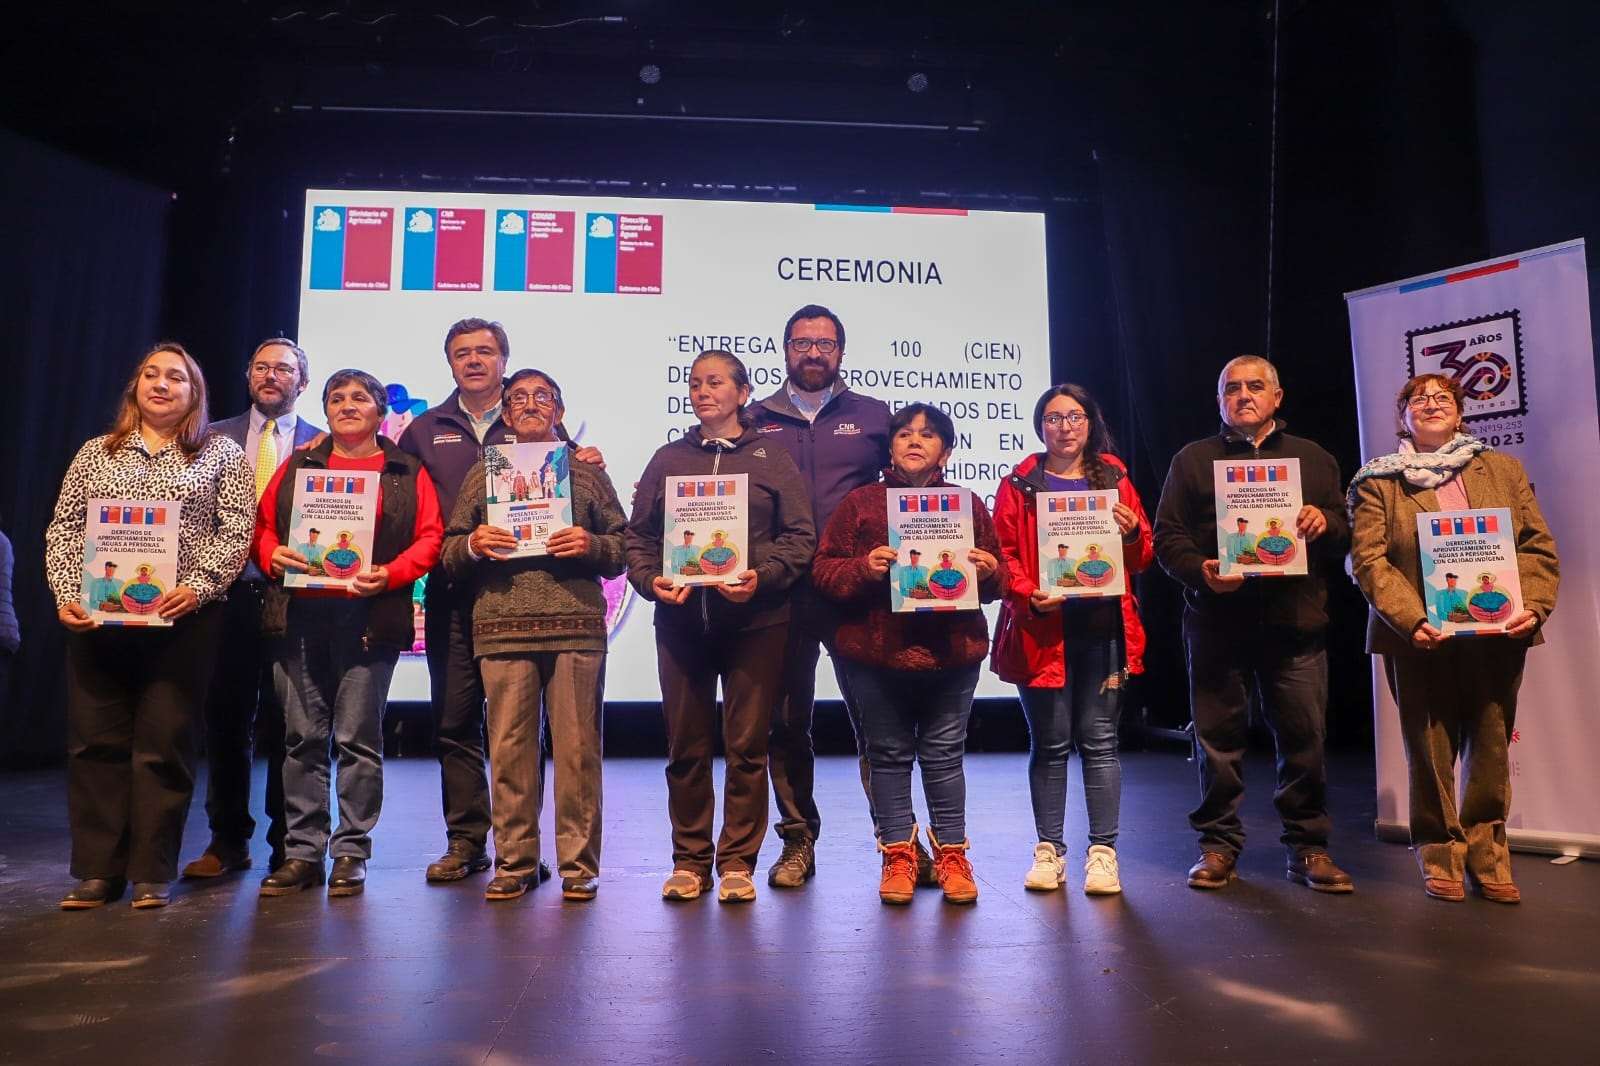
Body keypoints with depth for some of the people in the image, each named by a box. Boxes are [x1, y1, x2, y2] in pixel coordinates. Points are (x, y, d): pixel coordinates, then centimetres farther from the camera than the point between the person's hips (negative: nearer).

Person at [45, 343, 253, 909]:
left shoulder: (221, 454, 7)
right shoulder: (96, 454, 15)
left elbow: (237, 532, -2)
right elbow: (63, 531, 11)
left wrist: (198, 587, -15)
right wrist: (67, 594, -3)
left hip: (183, 618, -3)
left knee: (164, 745, 0)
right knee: (95, 741, 4)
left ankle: (152, 873, 9)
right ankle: (98, 871, 15)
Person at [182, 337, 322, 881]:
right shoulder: (216, 438, 12)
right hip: (230, 594, 3)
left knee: (285, 725, 2)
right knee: (226, 720, 8)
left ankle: (288, 843, 13)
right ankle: (228, 840, 20)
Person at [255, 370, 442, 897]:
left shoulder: (407, 472, 9)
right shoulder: (297, 466, 18)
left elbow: (430, 537, 1)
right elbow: (263, 525, 15)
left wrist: (390, 575, -13)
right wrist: (273, 555, -6)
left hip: (369, 617, -3)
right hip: (298, 615, 3)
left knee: (358, 738, -1)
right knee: (303, 736, 6)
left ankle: (351, 854, 9)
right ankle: (303, 852, 15)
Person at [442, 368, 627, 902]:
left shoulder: (588, 472, 15)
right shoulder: (482, 474, 17)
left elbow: (623, 550, 12)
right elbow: (448, 553, 15)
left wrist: (592, 544, -8)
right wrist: (473, 545, -5)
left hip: (577, 627, -1)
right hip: (502, 628, 1)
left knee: (577, 748, -1)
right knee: (508, 749, 1)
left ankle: (578, 865, 8)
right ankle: (514, 862, 13)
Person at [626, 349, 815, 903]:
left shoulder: (772, 459, 6)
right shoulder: (668, 458, 13)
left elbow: (800, 535, -1)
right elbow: (639, 534, 10)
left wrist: (761, 576, -16)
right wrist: (651, 580, -8)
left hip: (755, 621, -2)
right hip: (680, 621, 2)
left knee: (747, 745, 2)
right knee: (686, 747, 7)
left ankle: (738, 862, 14)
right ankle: (689, 860, 20)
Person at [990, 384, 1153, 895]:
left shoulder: (1114, 479, 12)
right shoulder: (1019, 485, 6)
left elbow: (1141, 559, 12)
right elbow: (1003, 555, 0)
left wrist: (1132, 534, -9)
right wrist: (1028, 594, -16)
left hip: (1103, 628, 1)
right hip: (1042, 630, -1)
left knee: (1099, 739, 3)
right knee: (1050, 743, 5)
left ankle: (1102, 851, 12)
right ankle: (1048, 849, 16)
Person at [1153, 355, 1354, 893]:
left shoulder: (1314, 459, 17)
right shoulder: (1193, 460, 12)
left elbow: (1347, 536, 14)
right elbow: (1167, 535, 4)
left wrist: (1325, 521, -9)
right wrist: (1200, 570, -14)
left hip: (1295, 622, 1)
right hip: (1216, 621, -1)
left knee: (1305, 737, 2)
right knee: (1219, 737, 3)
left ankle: (1308, 847, 16)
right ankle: (1218, 844, 14)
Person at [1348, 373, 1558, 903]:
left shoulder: (1504, 470, 12)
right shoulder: (1379, 482, 3)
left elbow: (1539, 546, 8)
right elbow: (1368, 560, -6)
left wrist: (1532, 606, -9)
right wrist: (1411, 619, -19)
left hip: (1496, 635, 3)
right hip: (1421, 638, -2)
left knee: (1490, 748, 6)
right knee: (1431, 751, 3)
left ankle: (1487, 854, 20)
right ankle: (1440, 855, 16)